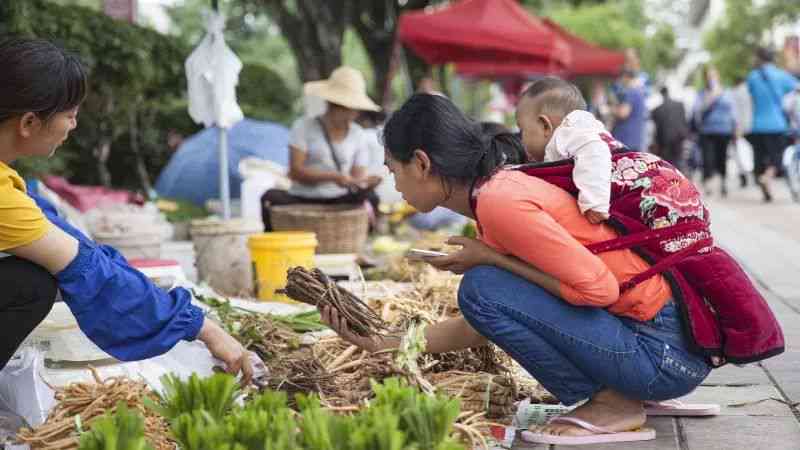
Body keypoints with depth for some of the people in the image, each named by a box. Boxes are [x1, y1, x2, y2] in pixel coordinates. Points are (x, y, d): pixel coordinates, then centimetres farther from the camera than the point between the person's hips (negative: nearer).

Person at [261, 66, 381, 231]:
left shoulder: (357, 134, 11)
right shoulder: (304, 126, 1)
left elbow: (357, 175, 6)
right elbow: (295, 171, -8)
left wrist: (364, 183, -20)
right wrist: (332, 177, -21)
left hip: (338, 201, 2)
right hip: (302, 200, -2)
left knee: (370, 199, -30)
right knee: (271, 197, -32)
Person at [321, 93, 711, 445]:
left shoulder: (500, 202, -18)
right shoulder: (504, 187, 12)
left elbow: (598, 288, -22)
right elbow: (488, 324, 16)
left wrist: (492, 258, -13)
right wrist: (389, 343, 13)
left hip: (665, 351, -9)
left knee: (483, 287, -16)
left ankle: (614, 403, -4)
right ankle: (621, 389, 16)